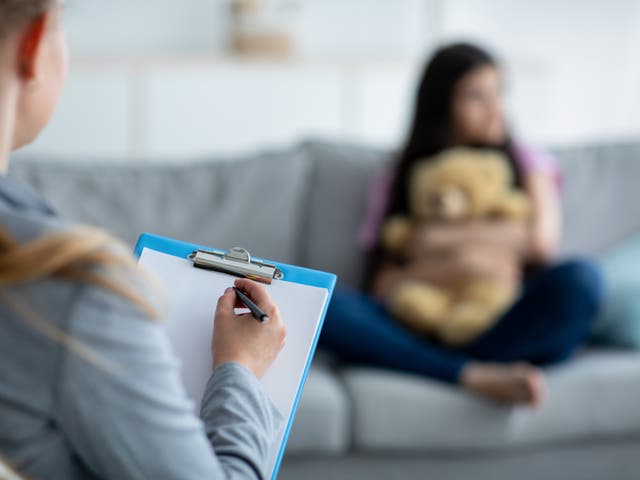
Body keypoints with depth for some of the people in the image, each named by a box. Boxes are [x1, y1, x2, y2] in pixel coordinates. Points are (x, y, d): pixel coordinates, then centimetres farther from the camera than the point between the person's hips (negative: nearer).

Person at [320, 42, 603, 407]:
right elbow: (382, 286, 4)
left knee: (580, 279, -30)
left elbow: (543, 239, -1)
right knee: (328, 308, -28)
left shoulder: (525, 164, 18)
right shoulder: (398, 184, 15)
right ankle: (477, 376, -38)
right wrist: (457, 264, -12)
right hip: (425, 332, 0)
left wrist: (446, 239, -1)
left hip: (507, 329, 0)